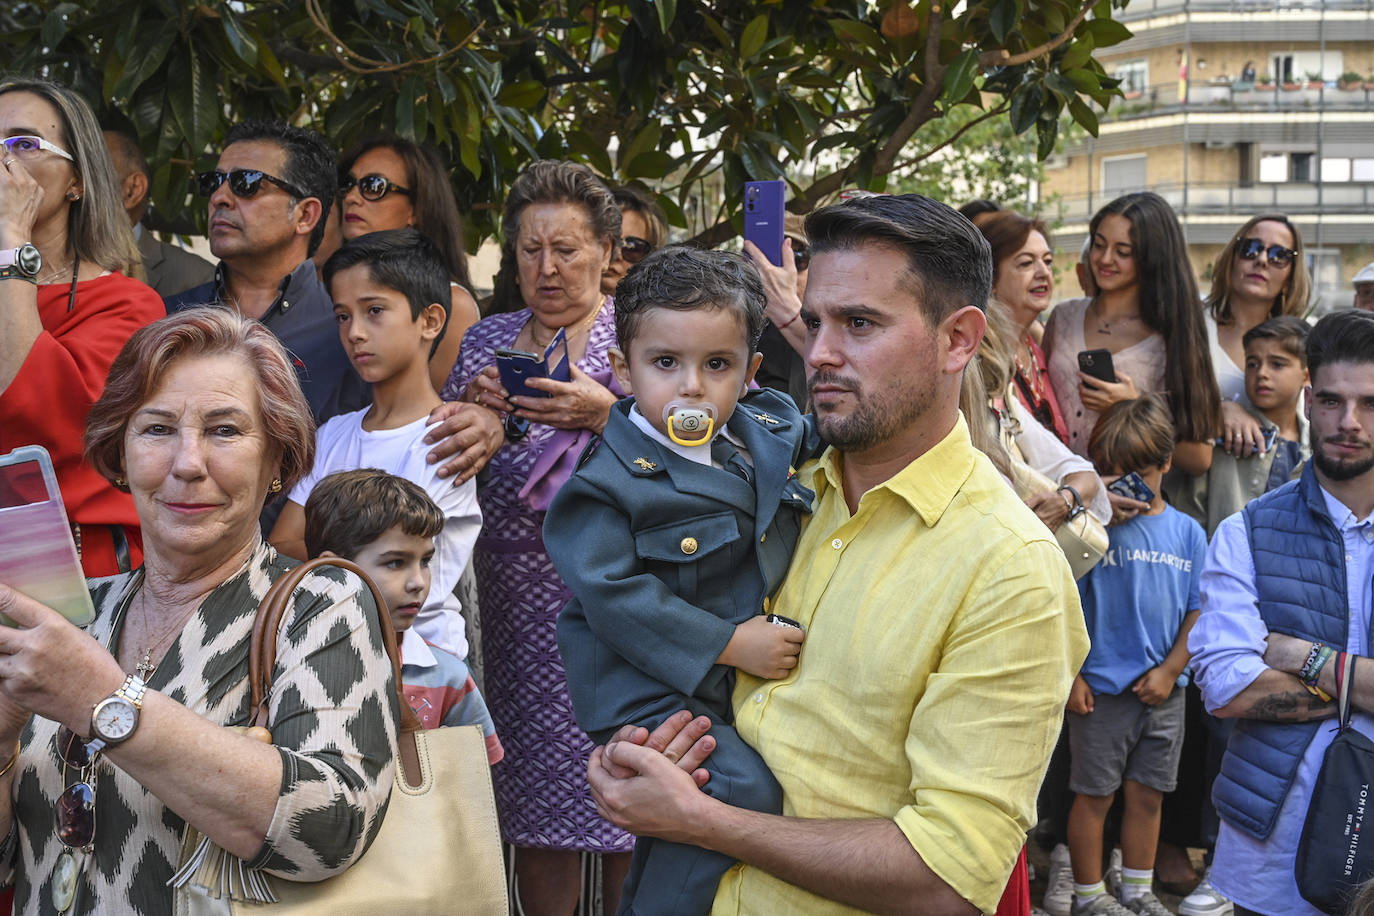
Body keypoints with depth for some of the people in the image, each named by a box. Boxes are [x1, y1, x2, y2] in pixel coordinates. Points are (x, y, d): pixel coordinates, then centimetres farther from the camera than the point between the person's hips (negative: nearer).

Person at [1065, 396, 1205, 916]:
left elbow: (1198, 611, 5)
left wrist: (1170, 670, -3)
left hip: (1162, 691, 3)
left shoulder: (1187, 532, 4)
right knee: (1094, 794, 6)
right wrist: (1070, 674, -11)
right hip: (1101, 688, -3)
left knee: (1147, 794, 13)